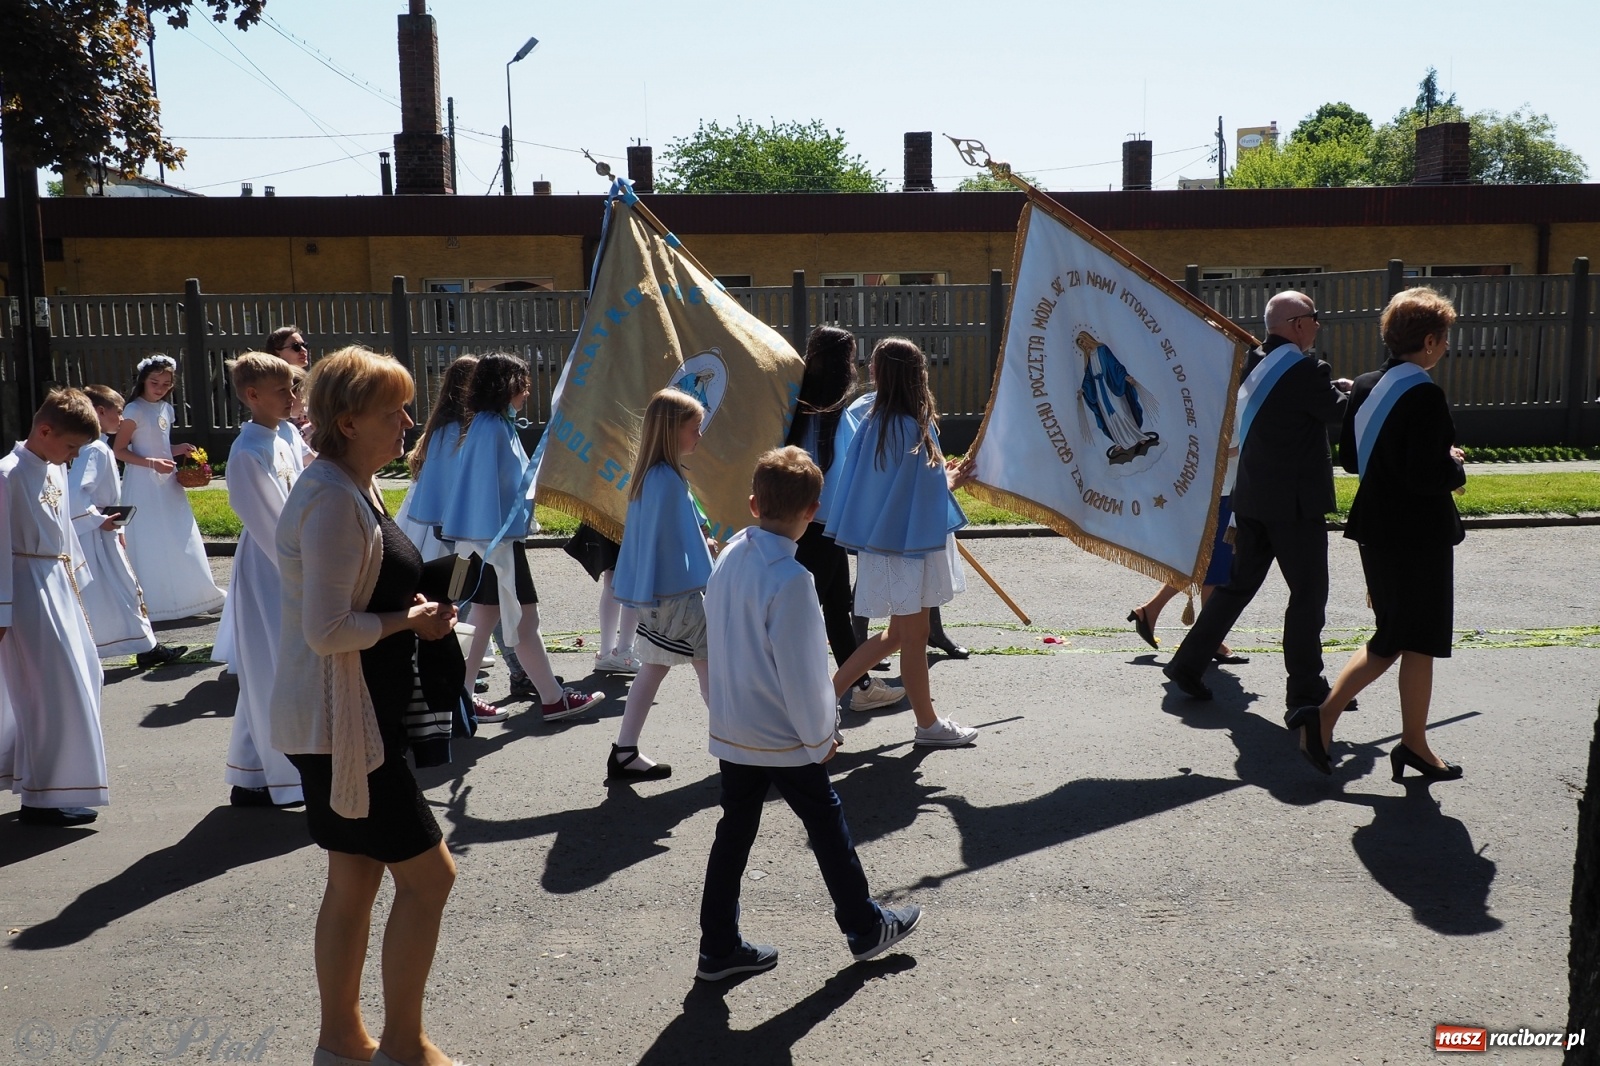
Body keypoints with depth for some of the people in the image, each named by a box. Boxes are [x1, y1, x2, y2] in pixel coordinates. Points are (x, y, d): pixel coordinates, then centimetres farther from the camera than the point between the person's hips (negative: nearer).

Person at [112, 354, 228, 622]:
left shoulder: (166, 409, 10)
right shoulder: (134, 411, -11)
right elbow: (119, 451, -13)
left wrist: (179, 449, 4)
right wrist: (151, 463, -22)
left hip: (167, 482, 7)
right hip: (143, 482, -7)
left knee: (179, 541, 9)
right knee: (151, 544, -2)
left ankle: (189, 596, 18)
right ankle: (152, 603, 7)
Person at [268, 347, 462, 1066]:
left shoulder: (355, 488, 12)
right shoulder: (332, 499, -21)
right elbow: (328, 629, -27)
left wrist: (415, 611, 7)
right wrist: (408, 620, -14)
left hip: (358, 719, 10)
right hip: (341, 723, -10)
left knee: (355, 879, 17)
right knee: (428, 872, -2)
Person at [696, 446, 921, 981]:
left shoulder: (729, 557, -2)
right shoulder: (789, 577, -25)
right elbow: (799, 670, -21)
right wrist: (821, 736, -7)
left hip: (732, 730, 6)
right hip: (785, 738, -6)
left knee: (734, 831, 15)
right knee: (827, 826, 11)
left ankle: (719, 947, 23)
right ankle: (865, 928, 29)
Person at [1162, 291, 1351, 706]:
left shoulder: (1253, 363, 8)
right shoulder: (1305, 370, -16)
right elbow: (1340, 414, -6)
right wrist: (1346, 389, 14)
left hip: (1252, 496, 8)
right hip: (1295, 500, -8)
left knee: (1240, 582, 15)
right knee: (1308, 592, 3)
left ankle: (1188, 663, 16)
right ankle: (1305, 686, 10)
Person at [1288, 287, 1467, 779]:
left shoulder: (1365, 386, 5)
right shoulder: (1425, 396, -20)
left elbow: (1349, 457, 11)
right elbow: (1428, 476, -26)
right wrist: (1456, 468, -3)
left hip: (1378, 530, 8)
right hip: (1420, 535, -8)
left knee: (1390, 640, 17)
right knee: (1420, 643, 6)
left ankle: (1323, 717, 7)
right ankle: (1413, 746, 17)